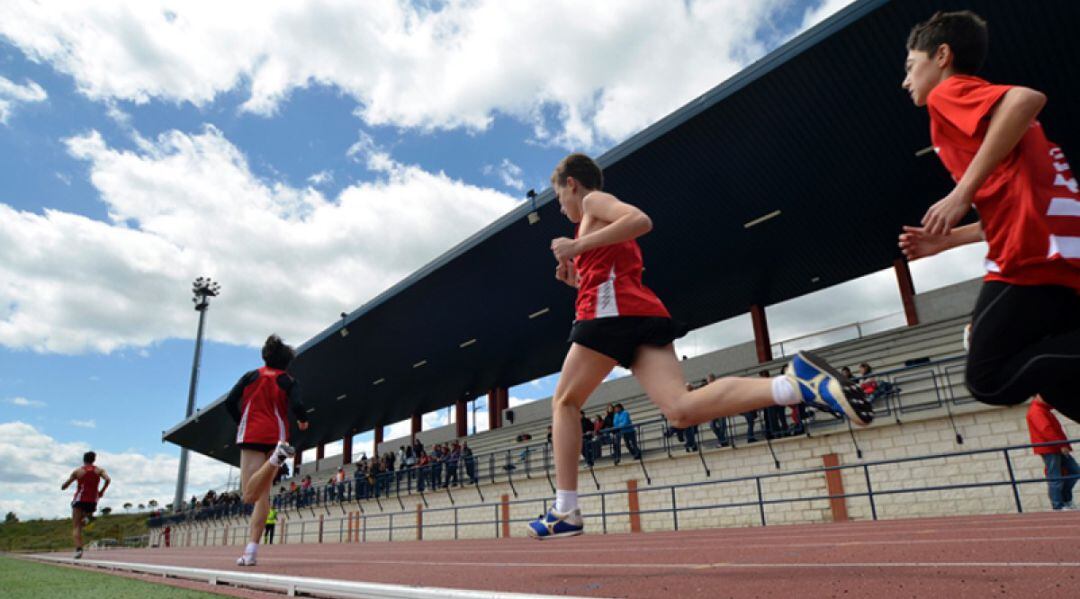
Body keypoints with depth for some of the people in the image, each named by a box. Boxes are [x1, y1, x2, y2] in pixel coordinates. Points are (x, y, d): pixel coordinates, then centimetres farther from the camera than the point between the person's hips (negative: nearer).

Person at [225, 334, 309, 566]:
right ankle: (251, 551, -2)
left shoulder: (250, 376, 11)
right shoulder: (289, 382, 7)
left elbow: (230, 403, 3)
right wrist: (303, 421, 14)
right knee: (263, 493, 6)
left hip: (251, 436, -1)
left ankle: (277, 456, -36)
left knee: (250, 495, -11)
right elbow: (297, 407, -8)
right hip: (276, 436, 1)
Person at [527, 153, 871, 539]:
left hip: (613, 310, -7)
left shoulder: (593, 200, 10)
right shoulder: (605, 222, 35)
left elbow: (641, 220, -13)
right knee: (681, 410, -13)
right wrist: (577, 280, 28)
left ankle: (565, 513, 4)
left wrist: (577, 245, -10)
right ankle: (797, 384, -29)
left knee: (564, 403, 7)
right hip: (645, 315, 8)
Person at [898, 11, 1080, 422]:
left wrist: (962, 191, -21)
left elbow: (1028, 98, -20)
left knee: (990, 380, -7)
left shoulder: (949, 92, 4)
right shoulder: (978, 109, 30)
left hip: (1037, 254, -10)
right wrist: (946, 239, 27)